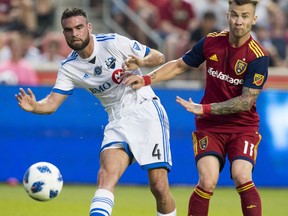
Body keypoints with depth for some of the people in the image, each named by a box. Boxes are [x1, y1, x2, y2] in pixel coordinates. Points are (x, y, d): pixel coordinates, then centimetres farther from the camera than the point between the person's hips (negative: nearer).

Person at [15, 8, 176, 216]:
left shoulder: (114, 42, -8)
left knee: (159, 187, -11)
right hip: (117, 122, 3)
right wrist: (34, 106, -27)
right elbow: (51, 104, -4)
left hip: (146, 110, -3)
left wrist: (141, 62, -23)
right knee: (106, 174, -24)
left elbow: (159, 57, -1)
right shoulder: (69, 67, 1)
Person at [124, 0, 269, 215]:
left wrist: (204, 108, -20)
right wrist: (146, 79, 0)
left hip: (243, 127, -2)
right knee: (207, 181, -17)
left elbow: (246, 101, -18)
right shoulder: (211, 42, -4)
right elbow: (179, 65, 11)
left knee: (242, 177, -24)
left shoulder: (258, 56, -15)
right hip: (210, 125, 2)